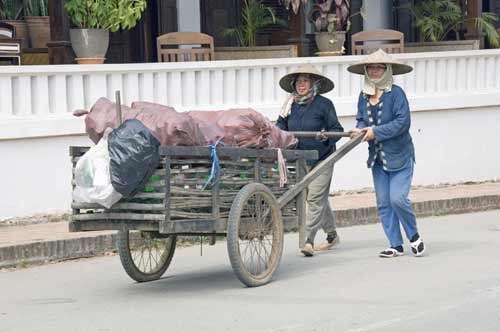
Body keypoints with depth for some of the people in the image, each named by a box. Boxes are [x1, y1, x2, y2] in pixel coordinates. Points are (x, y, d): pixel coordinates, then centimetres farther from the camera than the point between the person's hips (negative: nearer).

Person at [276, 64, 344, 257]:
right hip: (301, 160, 5)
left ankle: (309, 240, -15)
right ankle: (332, 235, 30)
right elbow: (280, 128, 9)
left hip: (323, 158, -5)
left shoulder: (324, 104, -9)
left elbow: (337, 129, -6)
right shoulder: (290, 106, 4)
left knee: (315, 198, -13)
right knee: (320, 199, 15)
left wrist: (327, 136, -26)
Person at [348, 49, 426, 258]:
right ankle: (396, 245, 13)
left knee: (398, 198, -13)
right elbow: (361, 119, 17)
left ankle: (414, 236, 11)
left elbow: (403, 122, -19)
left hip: (400, 156, -6)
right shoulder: (364, 96, 6)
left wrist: (376, 131, -21)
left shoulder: (396, 93, -12)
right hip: (378, 158, 6)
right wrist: (360, 129, -7)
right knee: (383, 203, 5)